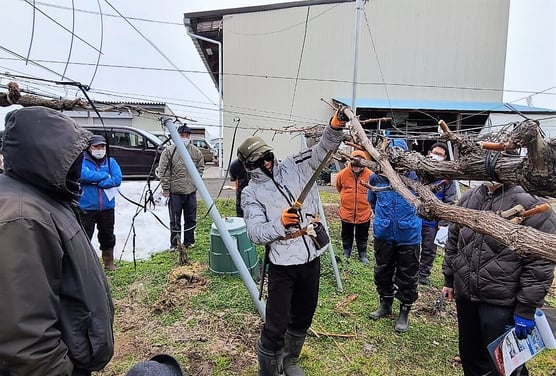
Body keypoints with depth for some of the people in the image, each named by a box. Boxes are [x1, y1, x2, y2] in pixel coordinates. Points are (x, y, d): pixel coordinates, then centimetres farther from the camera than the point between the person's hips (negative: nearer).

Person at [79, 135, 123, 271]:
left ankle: (109, 263, 32)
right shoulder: (82, 161, -1)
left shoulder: (111, 162, 7)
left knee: (108, 237, 16)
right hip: (87, 207, -3)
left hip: (107, 207, 3)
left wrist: (96, 182, -15)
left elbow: (117, 179, -8)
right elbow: (84, 175, -22)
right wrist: (105, 175, -12)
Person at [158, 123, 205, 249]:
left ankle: (189, 241, 27)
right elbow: (163, 171, -7)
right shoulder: (169, 151, -6)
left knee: (191, 219, 12)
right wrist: (165, 189, -9)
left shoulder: (196, 151, 5)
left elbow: (201, 167, 15)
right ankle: (174, 244, 17)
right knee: (175, 220, 4)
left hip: (191, 191, 4)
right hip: (175, 192, -4)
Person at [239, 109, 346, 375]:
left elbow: (323, 149, -5)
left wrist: (335, 127, -23)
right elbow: (255, 233, -13)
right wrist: (280, 222, -30)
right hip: (282, 264, -4)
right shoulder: (251, 193, -4)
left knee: (303, 318, 21)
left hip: (312, 257, 4)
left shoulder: (294, 167, 4)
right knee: (276, 325, -1)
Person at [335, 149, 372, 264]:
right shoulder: (342, 173, -13)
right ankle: (346, 253, 37)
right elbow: (338, 186, 9)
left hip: (364, 213, -1)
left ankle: (362, 255, 33)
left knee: (362, 237, 16)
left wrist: (364, 200, 10)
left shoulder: (369, 175, -15)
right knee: (346, 235, 19)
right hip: (347, 212, 1)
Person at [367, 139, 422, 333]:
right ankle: (385, 304, 38)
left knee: (407, 276, 9)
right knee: (382, 271, 17)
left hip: (408, 235, -2)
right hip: (383, 234, 3)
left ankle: (404, 312, 27)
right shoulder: (377, 177, -5)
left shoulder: (415, 177, -12)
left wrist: (410, 218, 11)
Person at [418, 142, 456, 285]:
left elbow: (449, 202, -4)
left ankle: (423, 274, 30)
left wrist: (443, 223, -10)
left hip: (432, 220, 0)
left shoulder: (447, 176, -2)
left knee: (429, 249, 13)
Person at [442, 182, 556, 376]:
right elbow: (453, 240, 12)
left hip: (501, 303, -5)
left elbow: (540, 263, -14)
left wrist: (526, 309, -13)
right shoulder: (468, 198, 3)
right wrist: (449, 280, 14)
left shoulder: (530, 206, -14)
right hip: (464, 295, 5)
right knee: (469, 355, 22)